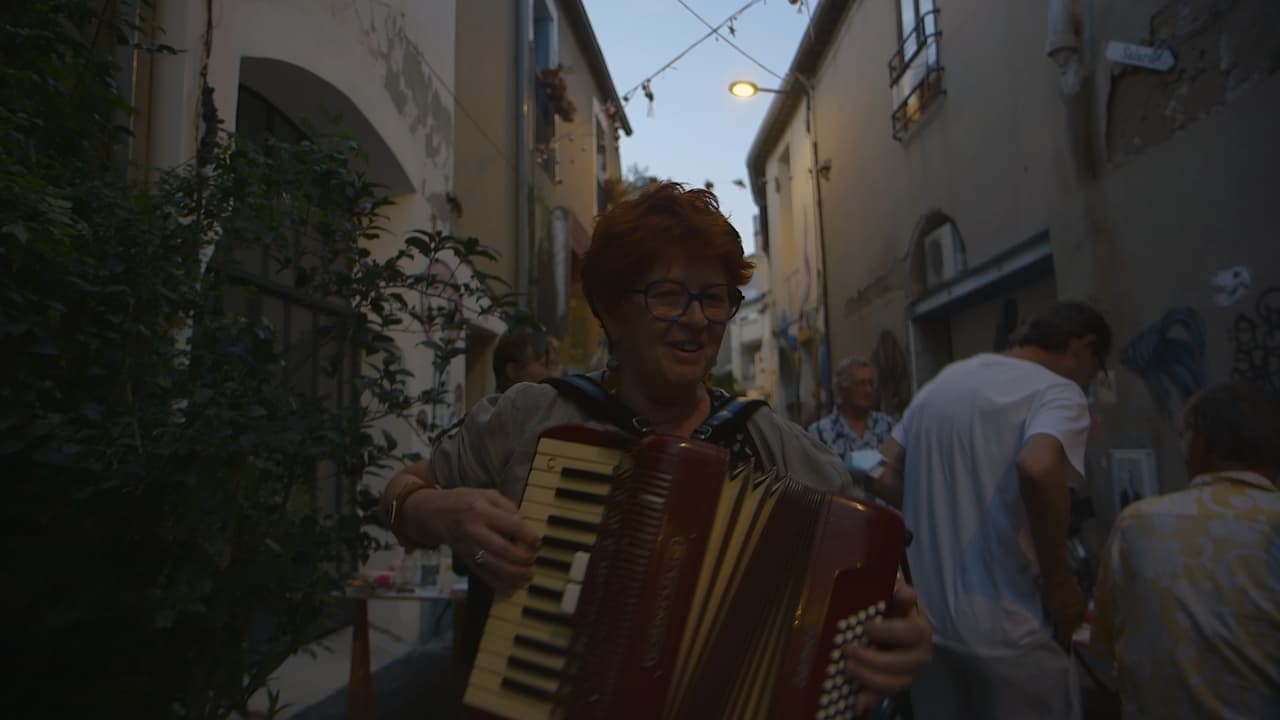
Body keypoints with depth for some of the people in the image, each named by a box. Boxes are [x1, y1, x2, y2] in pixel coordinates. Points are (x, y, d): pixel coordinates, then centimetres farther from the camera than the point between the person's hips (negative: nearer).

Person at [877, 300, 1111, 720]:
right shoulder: (1059, 392, -9)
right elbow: (1038, 471, -31)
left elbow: (885, 478, 9)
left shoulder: (945, 379, 11)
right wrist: (1058, 581, -18)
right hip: (1002, 626, -6)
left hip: (925, 615, 6)